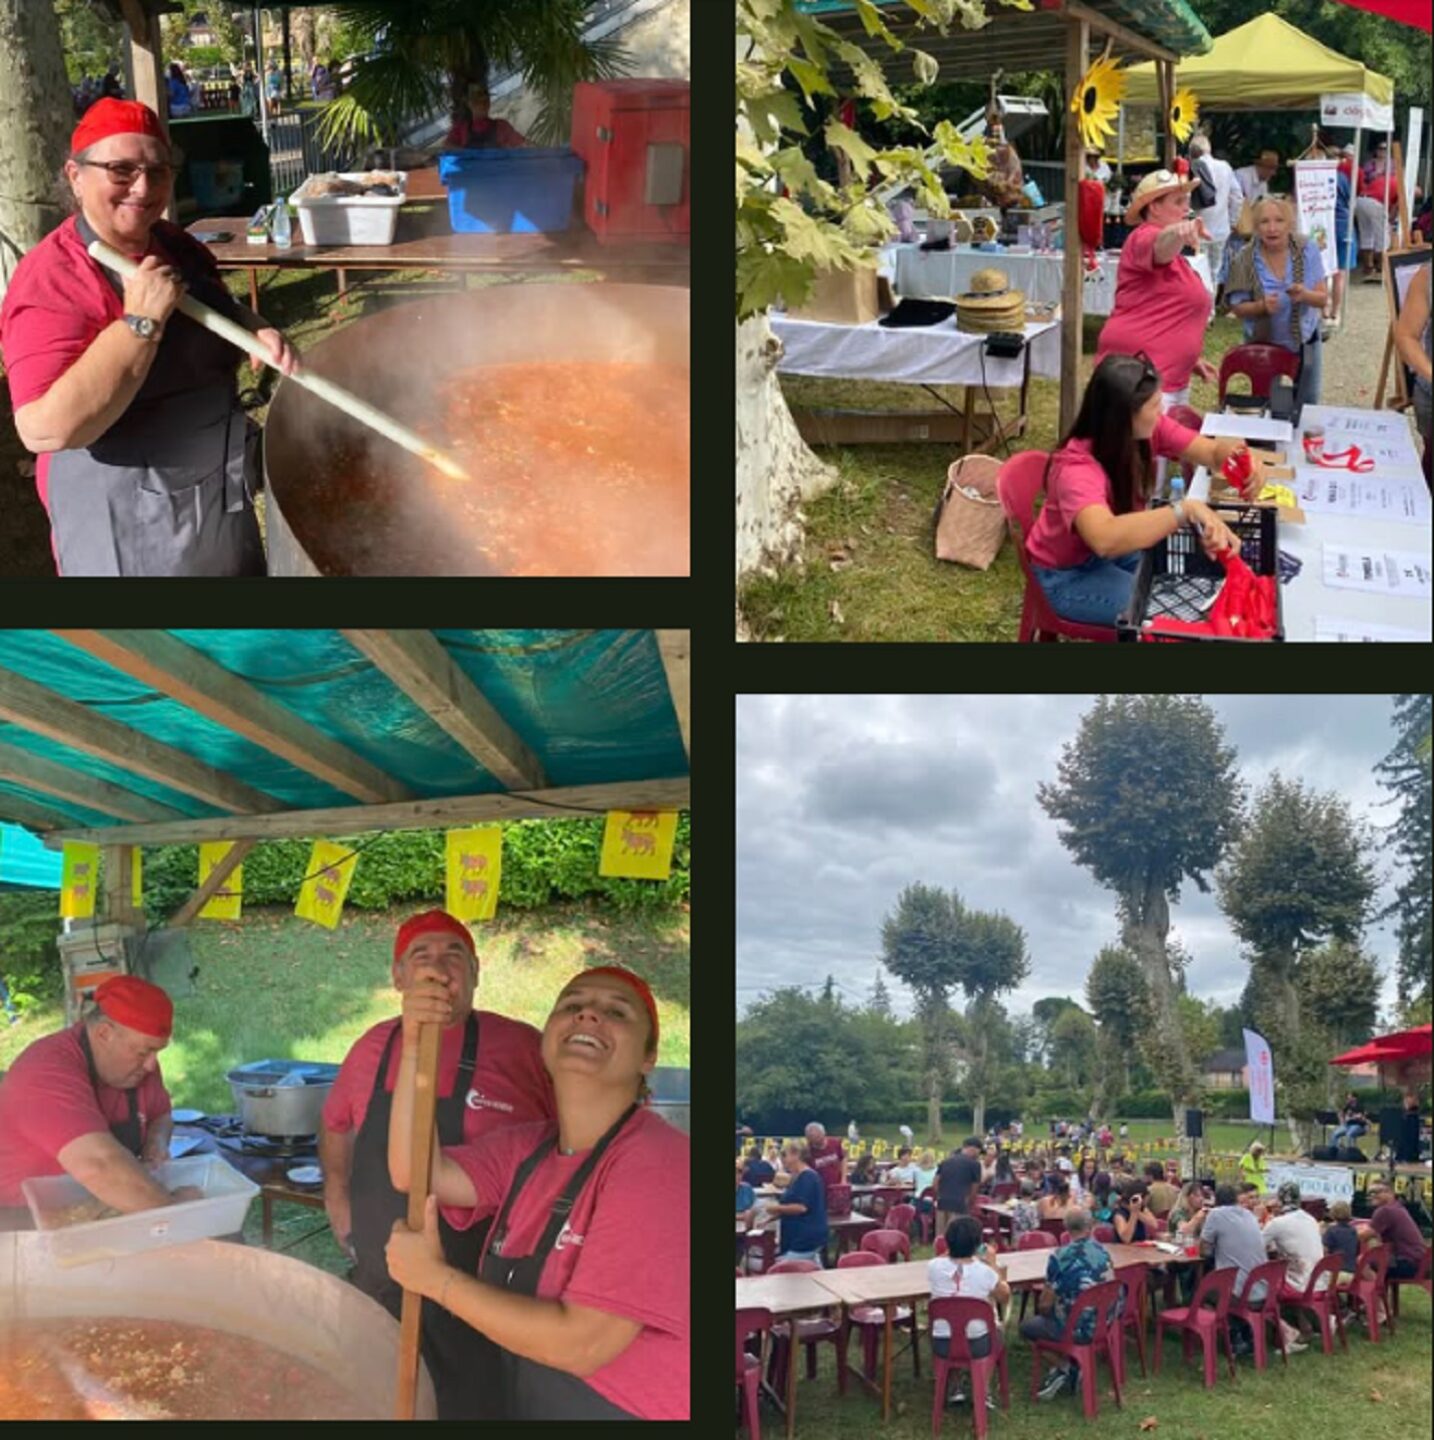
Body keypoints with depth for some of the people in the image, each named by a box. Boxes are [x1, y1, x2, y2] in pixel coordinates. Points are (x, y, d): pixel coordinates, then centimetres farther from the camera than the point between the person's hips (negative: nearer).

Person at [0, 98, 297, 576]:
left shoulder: (175, 245, 2)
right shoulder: (52, 281, -22)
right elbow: (44, 428, -33)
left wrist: (255, 331, -3)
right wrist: (141, 320, -31)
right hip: (130, 523, -8)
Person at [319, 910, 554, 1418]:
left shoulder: (522, 1047, -11)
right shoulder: (372, 1046, 5)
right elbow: (335, 1123, 24)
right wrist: (336, 1189, 12)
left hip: (482, 1298, -5)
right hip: (378, 1288, 5)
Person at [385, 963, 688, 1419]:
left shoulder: (656, 1163, -21)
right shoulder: (525, 1149, 4)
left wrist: (436, 1278, -18)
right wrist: (415, 1046, -18)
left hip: (622, 1408, -6)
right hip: (519, 1404, 7)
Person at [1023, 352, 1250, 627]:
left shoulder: (1149, 429, -15)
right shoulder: (1077, 468, -37)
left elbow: (1213, 450, -11)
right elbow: (1106, 538, -54)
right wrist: (1186, 509, -57)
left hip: (1118, 550, 7)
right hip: (1070, 574, -7)